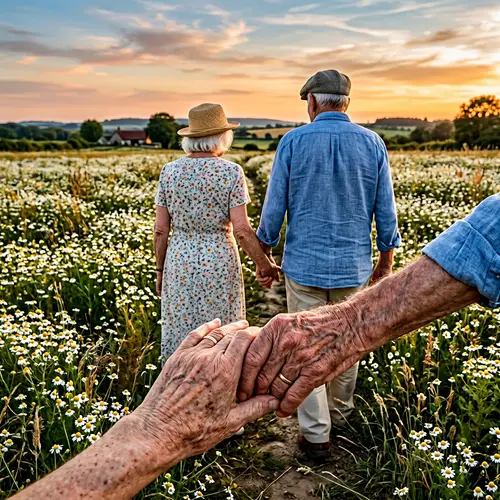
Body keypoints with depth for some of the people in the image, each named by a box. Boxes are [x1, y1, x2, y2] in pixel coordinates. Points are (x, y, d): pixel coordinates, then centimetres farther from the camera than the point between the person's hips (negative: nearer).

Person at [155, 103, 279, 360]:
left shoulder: (169, 170, -2)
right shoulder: (231, 172, -11)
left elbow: (161, 229, -1)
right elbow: (241, 230, -14)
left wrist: (160, 270, 10)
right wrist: (264, 265, -2)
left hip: (180, 263, 3)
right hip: (219, 262, -2)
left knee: (181, 339, 14)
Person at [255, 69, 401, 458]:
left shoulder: (293, 142, -7)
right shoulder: (373, 144, -1)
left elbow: (274, 209, -5)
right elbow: (386, 212, 1)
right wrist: (386, 263, 13)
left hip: (304, 263, -2)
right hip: (353, 265, 3)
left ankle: (316, 435, 16)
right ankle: (340, 412, 39)